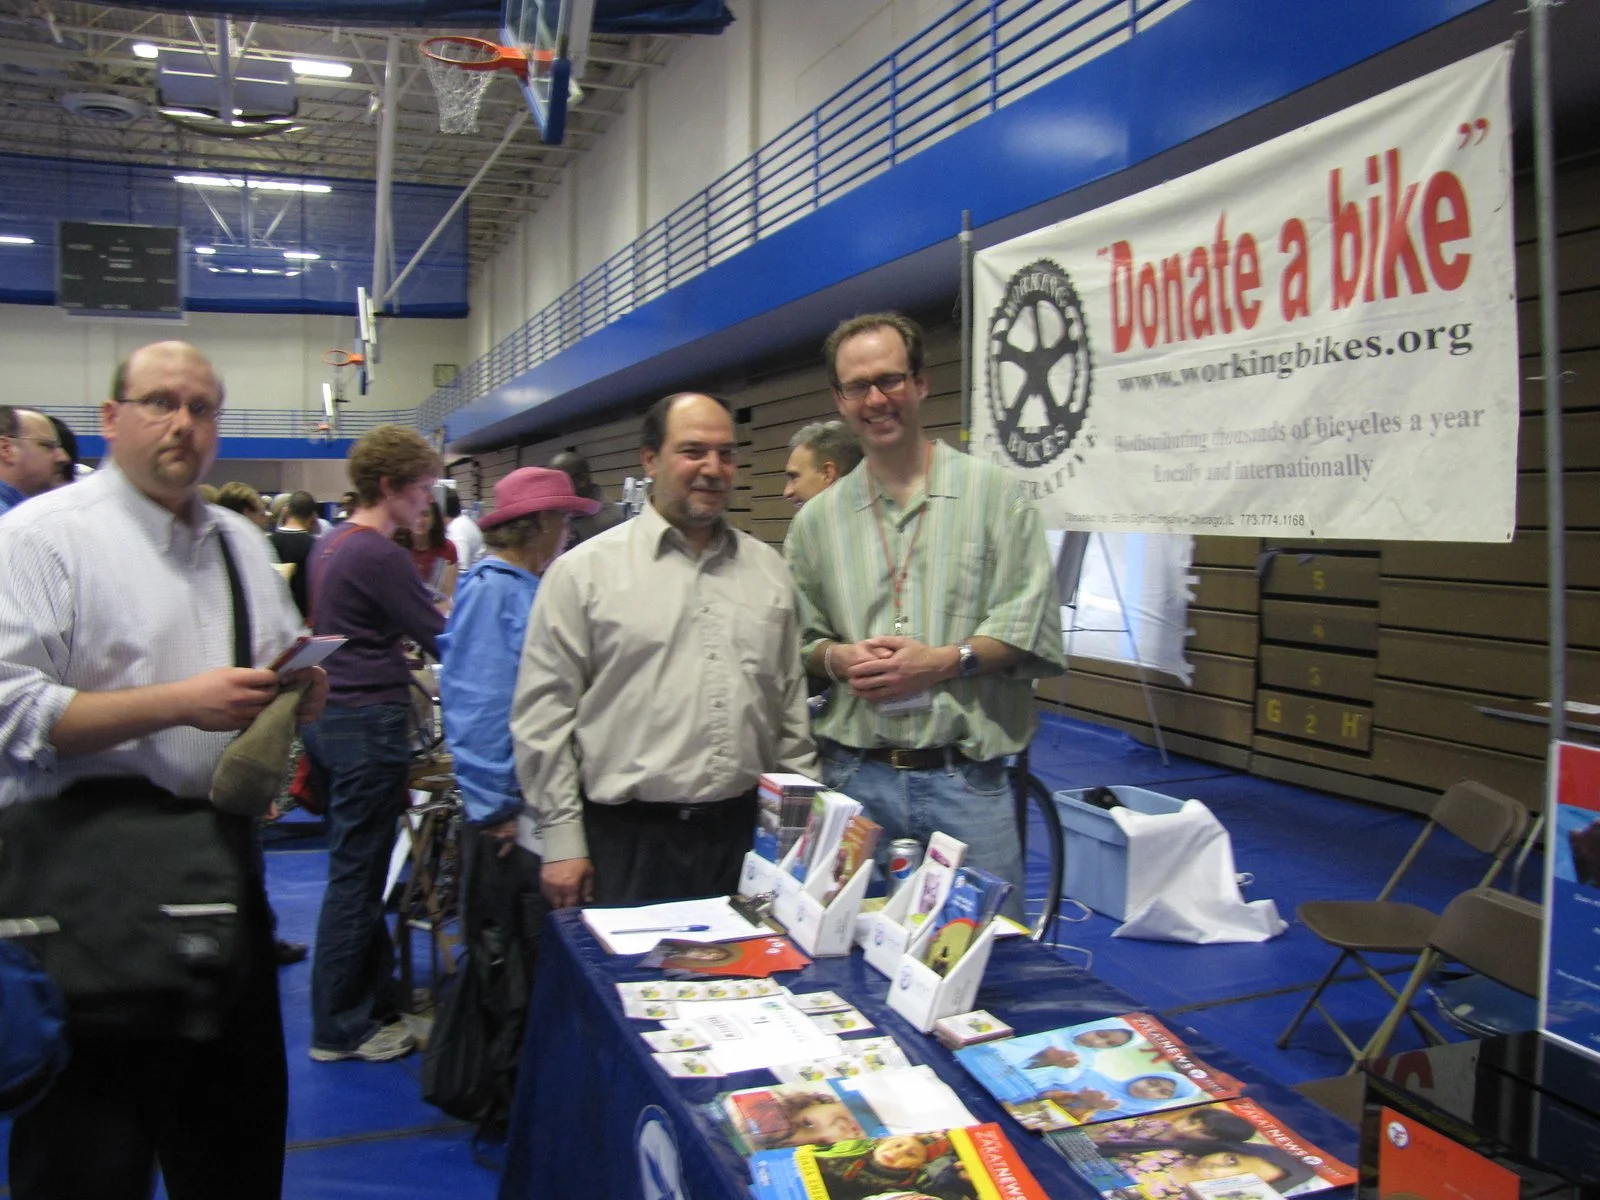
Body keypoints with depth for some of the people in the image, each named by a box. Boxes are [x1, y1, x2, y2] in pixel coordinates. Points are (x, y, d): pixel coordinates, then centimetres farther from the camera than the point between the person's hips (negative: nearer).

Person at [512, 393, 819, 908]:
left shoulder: (768, 570, 10)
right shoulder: (585, 571, -3)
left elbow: (791, 707, 14)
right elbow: (543, 715, -4)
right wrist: (562, 841, -5)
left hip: (742, 831, 4)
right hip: (629, 837, -3)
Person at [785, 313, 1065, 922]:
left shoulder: (995, 495, 1)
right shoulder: (817, 519, 10)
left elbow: (1033, 628, -5)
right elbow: (798, 638, 13)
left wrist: (942, 662, -16)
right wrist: (837, 658, -8)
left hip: (967, 779, -2)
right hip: (855, 777, 3)